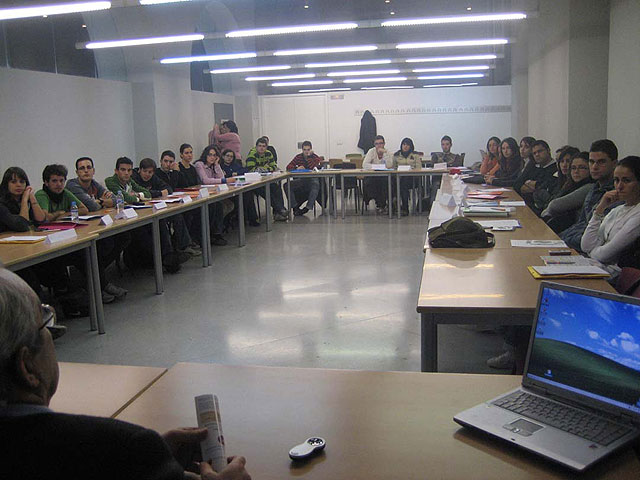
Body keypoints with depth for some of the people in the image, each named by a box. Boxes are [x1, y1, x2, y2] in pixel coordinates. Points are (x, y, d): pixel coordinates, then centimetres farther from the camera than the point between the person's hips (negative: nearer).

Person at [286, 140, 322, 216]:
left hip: (312, 179, -3)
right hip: (301, 179, 3)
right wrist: (297, 168, -21)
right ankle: (295, 207, -22)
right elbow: (288, 167, -1)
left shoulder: (316, 158, -1)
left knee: (316, 185, -39)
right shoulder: (298, 157, 8)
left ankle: (308, 207, -36)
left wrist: (309, 156, -18)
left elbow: (312, 168, -19)